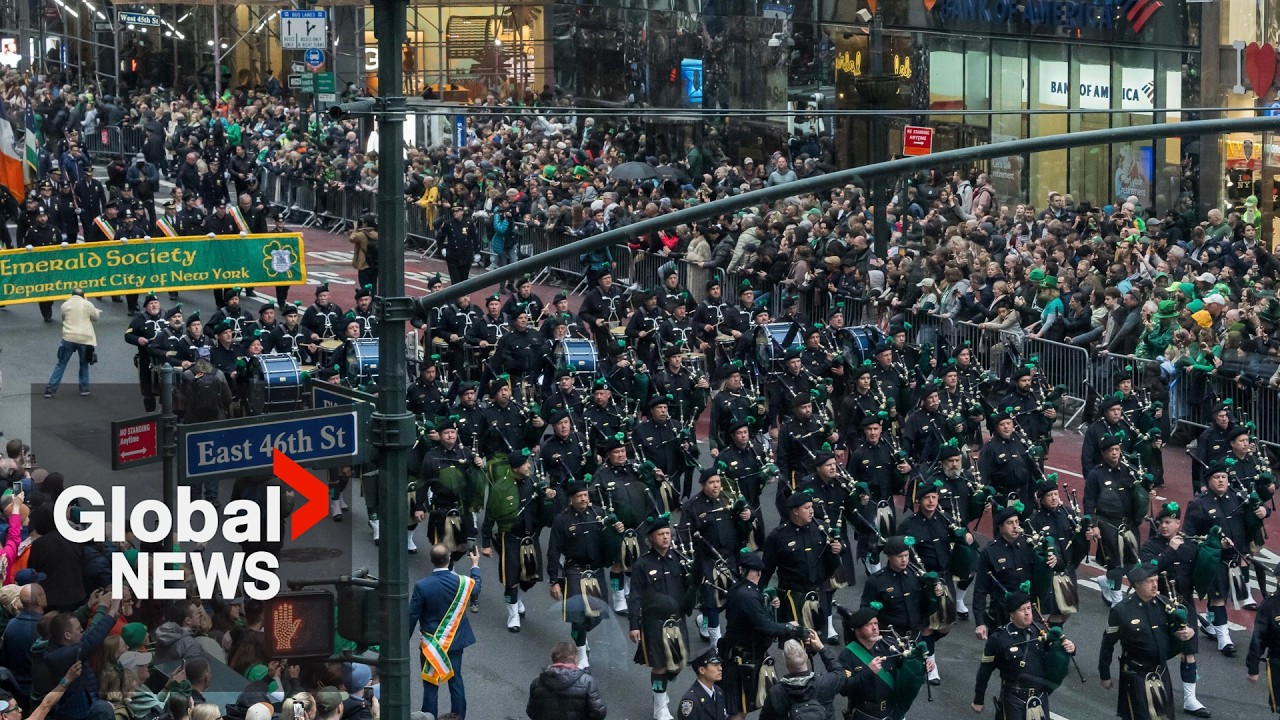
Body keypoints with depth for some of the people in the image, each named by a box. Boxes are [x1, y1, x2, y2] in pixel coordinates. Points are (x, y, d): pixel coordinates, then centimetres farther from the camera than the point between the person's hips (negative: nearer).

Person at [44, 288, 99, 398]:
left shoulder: (65, 305, 4)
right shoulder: (88, 304, 1)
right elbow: (95, 318, 16)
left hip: (69, 338, 0)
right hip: (84, 338, 0)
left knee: (61, 364, 7)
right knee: (84, 364, 20)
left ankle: (50, 389, 2)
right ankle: (84, 389, 18)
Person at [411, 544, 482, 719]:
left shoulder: (422, 586, -20)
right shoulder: (461, 582, -12)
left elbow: (412, 616, -13)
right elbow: (476, 587, 13)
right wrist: (475, 565, 30)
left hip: (431, 644, -3)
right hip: (455, 641, 3)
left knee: (431, 685, 5)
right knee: (456, 681, 13)